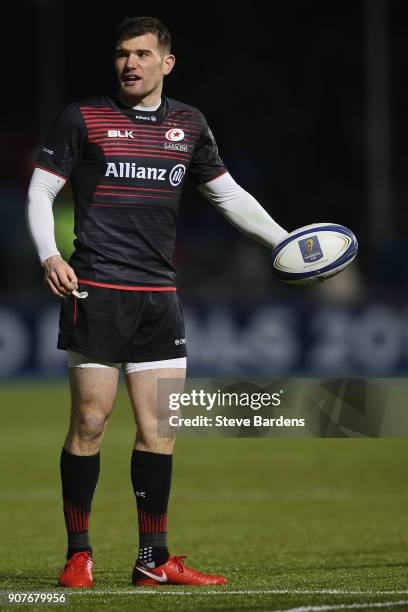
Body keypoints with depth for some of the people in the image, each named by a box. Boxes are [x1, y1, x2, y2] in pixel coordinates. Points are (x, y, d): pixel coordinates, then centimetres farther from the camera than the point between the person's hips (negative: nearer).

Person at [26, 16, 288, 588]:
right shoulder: (84, 117, 1)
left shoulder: (188, 125, 13)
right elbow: (41, 190, 1)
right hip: (96, 289, -4)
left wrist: (285, 241, 14)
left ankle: (154, 559, 10)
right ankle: (78, 555, 3)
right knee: (90, 420, -6)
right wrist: (49, 256, -13)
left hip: (159, 294, 4)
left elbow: (228, 194, 22)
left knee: (160, 426, 3)